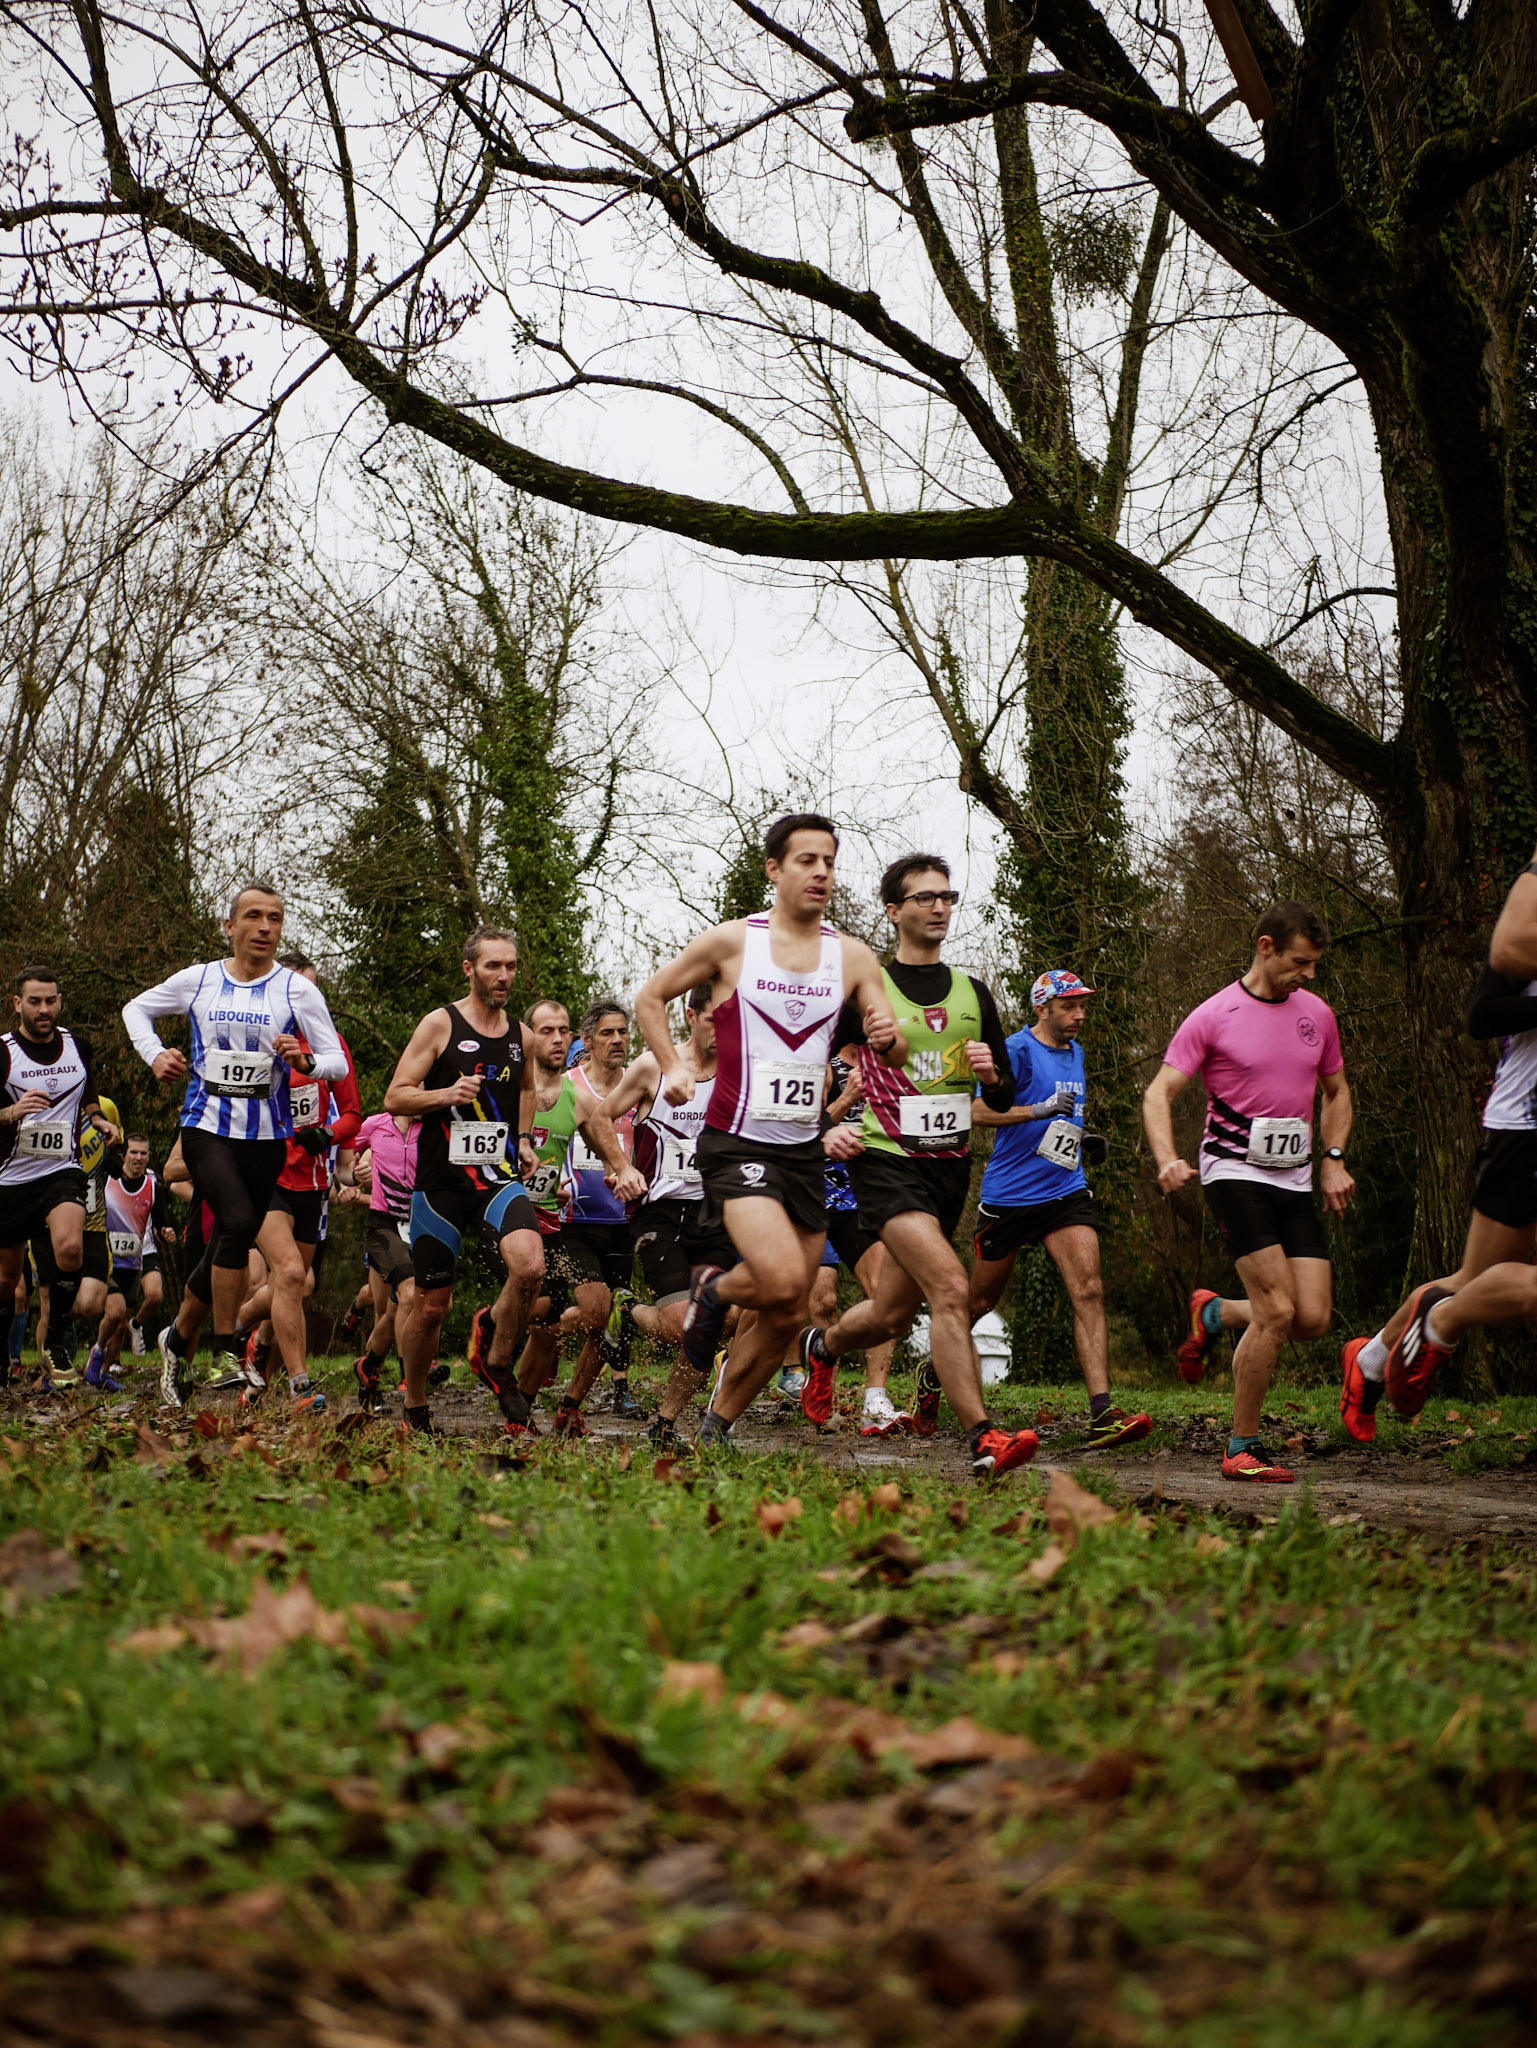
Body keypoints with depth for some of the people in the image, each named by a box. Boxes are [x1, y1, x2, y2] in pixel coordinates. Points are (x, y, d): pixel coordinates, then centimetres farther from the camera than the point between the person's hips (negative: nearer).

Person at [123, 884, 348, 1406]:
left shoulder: (297, 990, 0)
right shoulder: (196, 981, 5)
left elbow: (338, 1063, -2)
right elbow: (136, 1009, 22)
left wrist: (305, 1060, -22)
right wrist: (155, 1054, 5)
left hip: (266, 1137, 1)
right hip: (207, 1127, -1)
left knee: (227, 1247, 8)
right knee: (238, 1221, -25)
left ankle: (178, 1340, 33)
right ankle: (225, 1353, -16)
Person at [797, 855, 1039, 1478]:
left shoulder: (972, 994, 12)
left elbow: (1003, 1098, 15)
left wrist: (991, 1074, -7)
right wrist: (826, 1127, -15)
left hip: (950, 1165, 6)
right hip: (885, 1161, -6)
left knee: (894, 1314, 12)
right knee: (949, 1286, -24)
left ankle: (822, 1346, 44)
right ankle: (983, 1439, -25)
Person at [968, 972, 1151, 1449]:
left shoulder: (1075, 1053, 14)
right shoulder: (1017, 1050, -9)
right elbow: (979, 1110, -18)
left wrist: (1081, 1137, 12)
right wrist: (1041, 1110, -26)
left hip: (1066, 1192, 5)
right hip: (1008, 1195, -5)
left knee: (1089, 1291, -14)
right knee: (979, 1302, 9)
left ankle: (1102, 1414, -21)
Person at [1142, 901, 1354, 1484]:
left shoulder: (1317, 1014, 10)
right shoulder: (1214, 1016, -6)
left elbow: (1336, 1091, 24)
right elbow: (1158, 1093, -8)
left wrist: (1334, 1160, 11)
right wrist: (1168, 1160, -25)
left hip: (1295, 1179, 6)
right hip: (1235, 1173, -6)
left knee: (1313, 1318, -6)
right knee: (1278, 1311, -17)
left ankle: (1215, 1314, 25)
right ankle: (1242, 1448, -3)